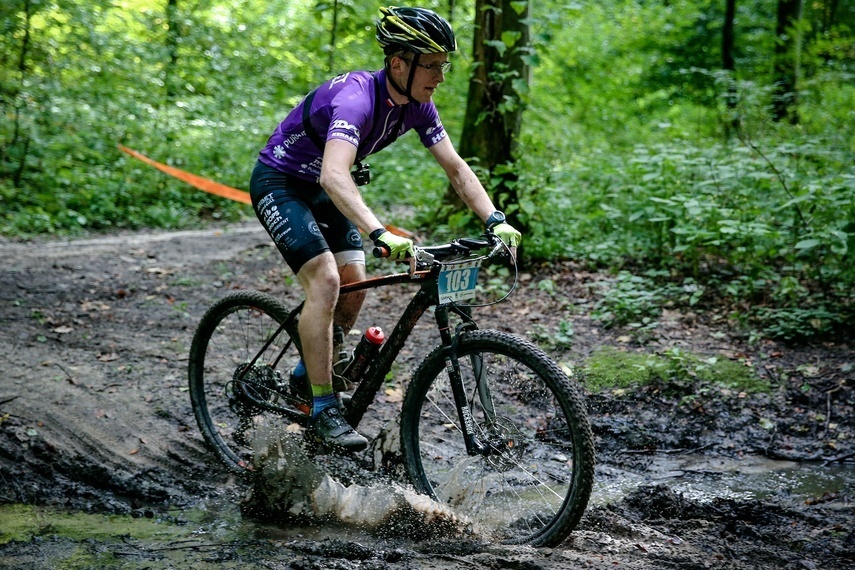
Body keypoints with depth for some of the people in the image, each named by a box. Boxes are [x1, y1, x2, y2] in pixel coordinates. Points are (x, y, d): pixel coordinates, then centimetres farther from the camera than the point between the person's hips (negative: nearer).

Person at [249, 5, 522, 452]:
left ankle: (305, 376, 22)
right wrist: (381, 234, -60)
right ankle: (323, 414, -16)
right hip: (279, 183, -8)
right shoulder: (356, 97, -34)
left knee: (354, 287, 1)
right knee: (324, 280, -22)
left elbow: (456, 168, -5)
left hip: (321, 191, 8)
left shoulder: (416, 105, -9)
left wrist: (495, 221, -19)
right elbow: (334, 176, -49)